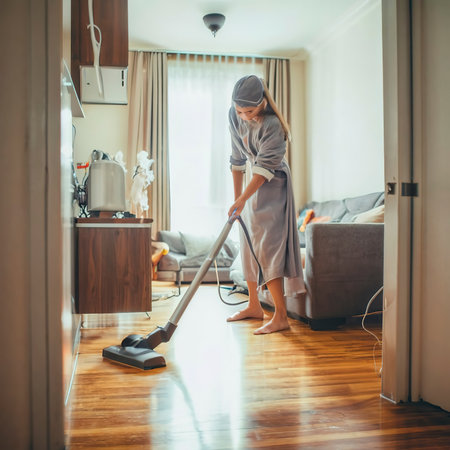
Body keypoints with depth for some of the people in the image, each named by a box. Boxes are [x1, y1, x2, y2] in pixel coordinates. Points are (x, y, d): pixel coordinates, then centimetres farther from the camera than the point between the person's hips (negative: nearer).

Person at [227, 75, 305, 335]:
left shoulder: (272, 125, -24)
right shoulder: (235, 117, -2)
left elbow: (265, 167, -27)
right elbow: (238, 159, 5)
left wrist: (242, 199, -33)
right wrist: (237, 197, 5)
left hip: (273, 186, -8)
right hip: (253, 185, 8)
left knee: (267, 246, -15)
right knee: (248, 246, 10)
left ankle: (281, 317, -13)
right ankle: (254, 306, 23)